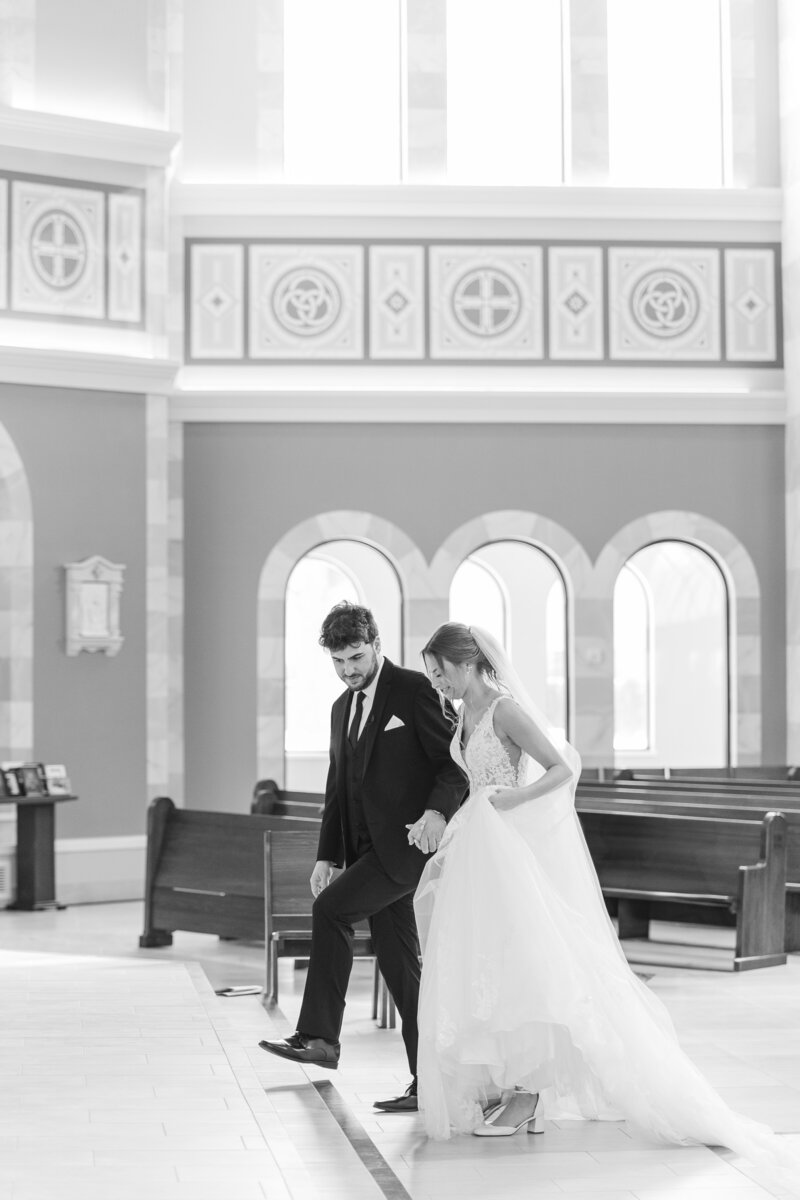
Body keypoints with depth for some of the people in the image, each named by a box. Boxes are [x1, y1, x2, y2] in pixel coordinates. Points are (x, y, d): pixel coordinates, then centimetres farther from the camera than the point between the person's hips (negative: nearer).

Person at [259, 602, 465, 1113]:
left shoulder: (412, 688, -6)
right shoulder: (343, 707, 18)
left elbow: (455, 759, -9)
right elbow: (339, 787, 22)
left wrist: (438, 809, -26)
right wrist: (327, 855, 16)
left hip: (407, 841, -8)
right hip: (368, 848, 8)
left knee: (330, 909, -19)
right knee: (399, 964, 5)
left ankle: (318, 1037, -10)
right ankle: (428, 1081, 7)